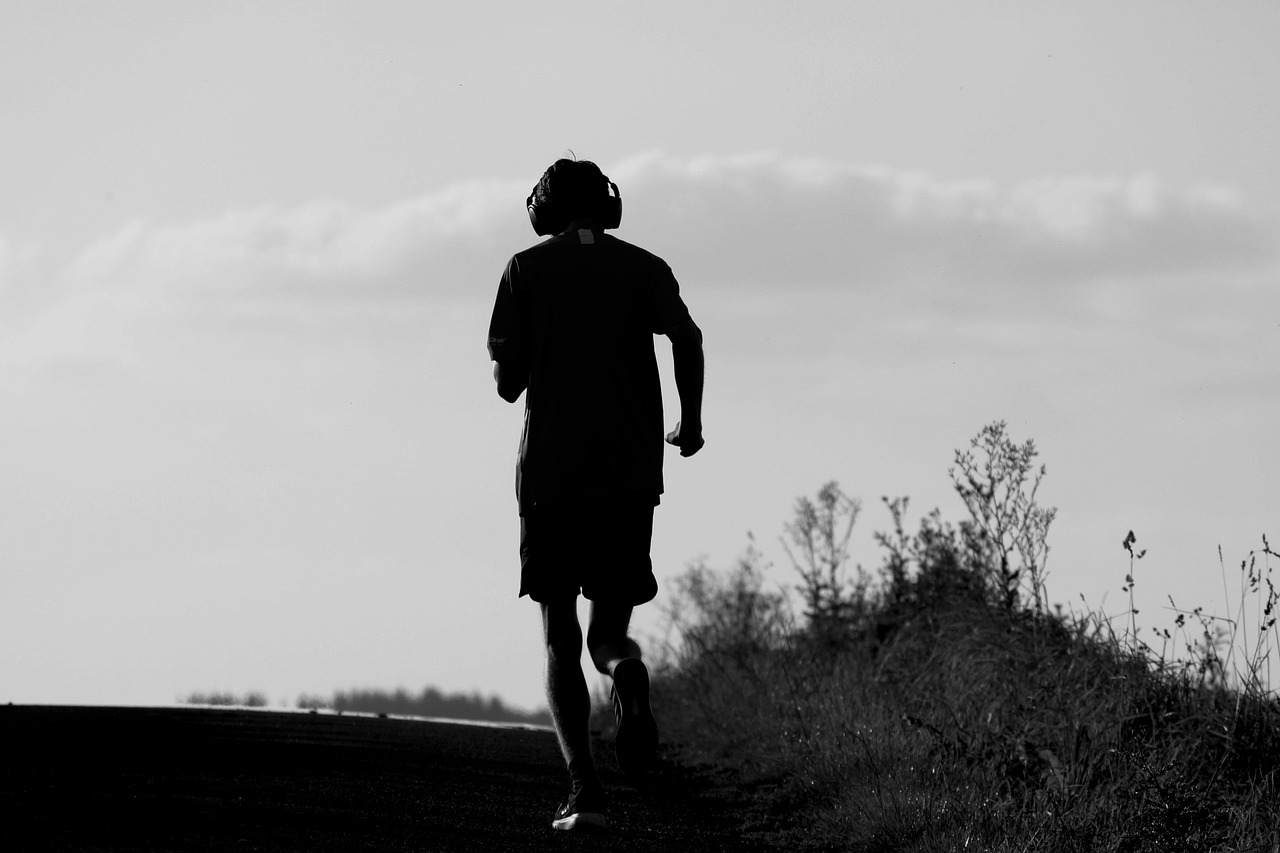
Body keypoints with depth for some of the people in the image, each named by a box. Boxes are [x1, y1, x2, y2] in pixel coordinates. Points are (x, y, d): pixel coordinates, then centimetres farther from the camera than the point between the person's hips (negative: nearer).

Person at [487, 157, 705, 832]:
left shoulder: (526, 270, 6)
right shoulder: (643, 268, 9)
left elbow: (507, 385, 2)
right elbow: (686, 335, -8)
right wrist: (691, 420, 5)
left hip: (549, 473, -1)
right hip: (631, 476, 1)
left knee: (559, 641, 4)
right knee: (608, 631, 13)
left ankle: (582, 783, -16)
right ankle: (625, 672, -25)